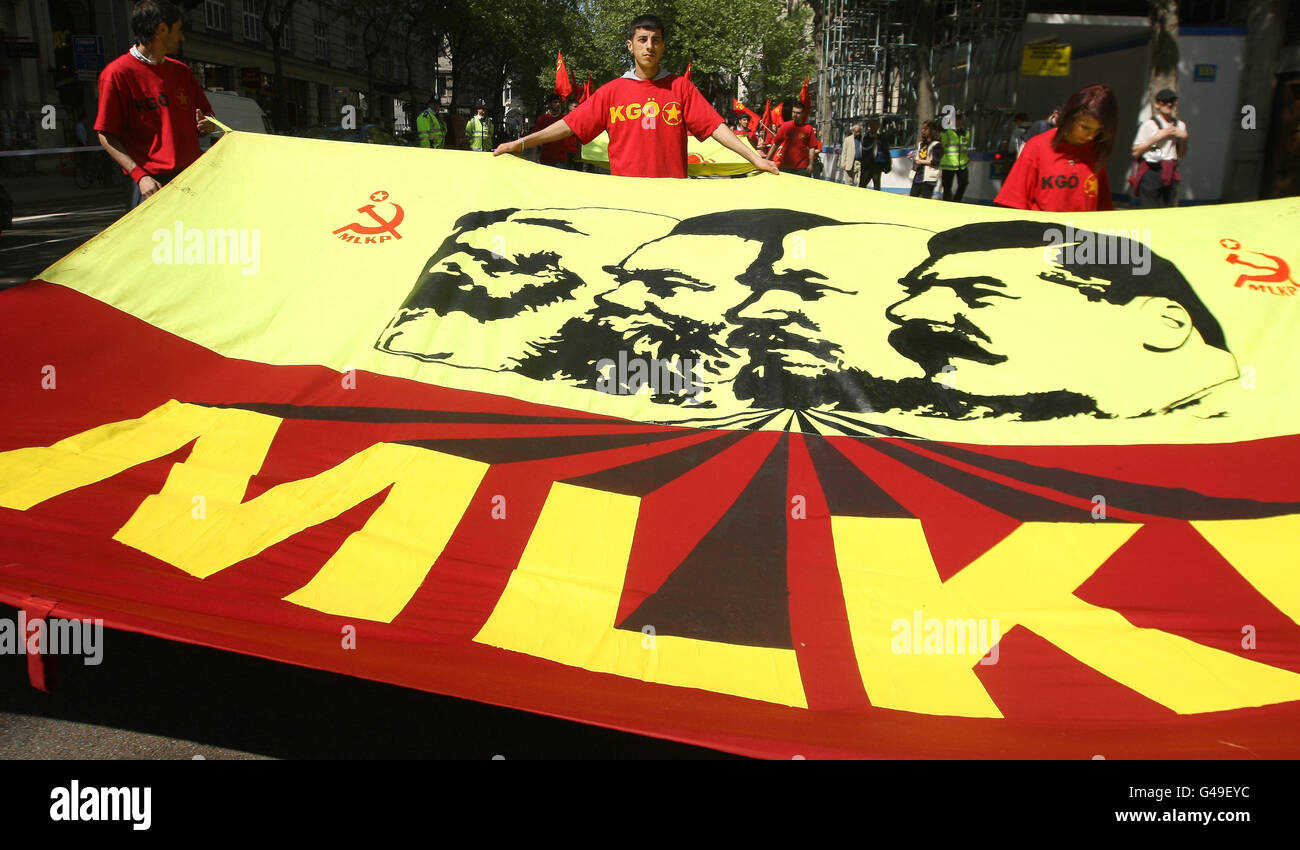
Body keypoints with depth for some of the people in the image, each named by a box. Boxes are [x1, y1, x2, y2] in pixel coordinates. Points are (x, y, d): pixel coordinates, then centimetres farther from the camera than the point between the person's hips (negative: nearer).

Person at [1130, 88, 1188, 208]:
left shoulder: (1180, 126, 14)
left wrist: (1184, 139, 2)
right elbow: (1136, 152, -6)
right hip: (1151, 172, -5)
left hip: (1170, 175, 5)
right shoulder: (1149, 125, -1)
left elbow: (1181, 155, 20)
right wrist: (1156, 137, -12)